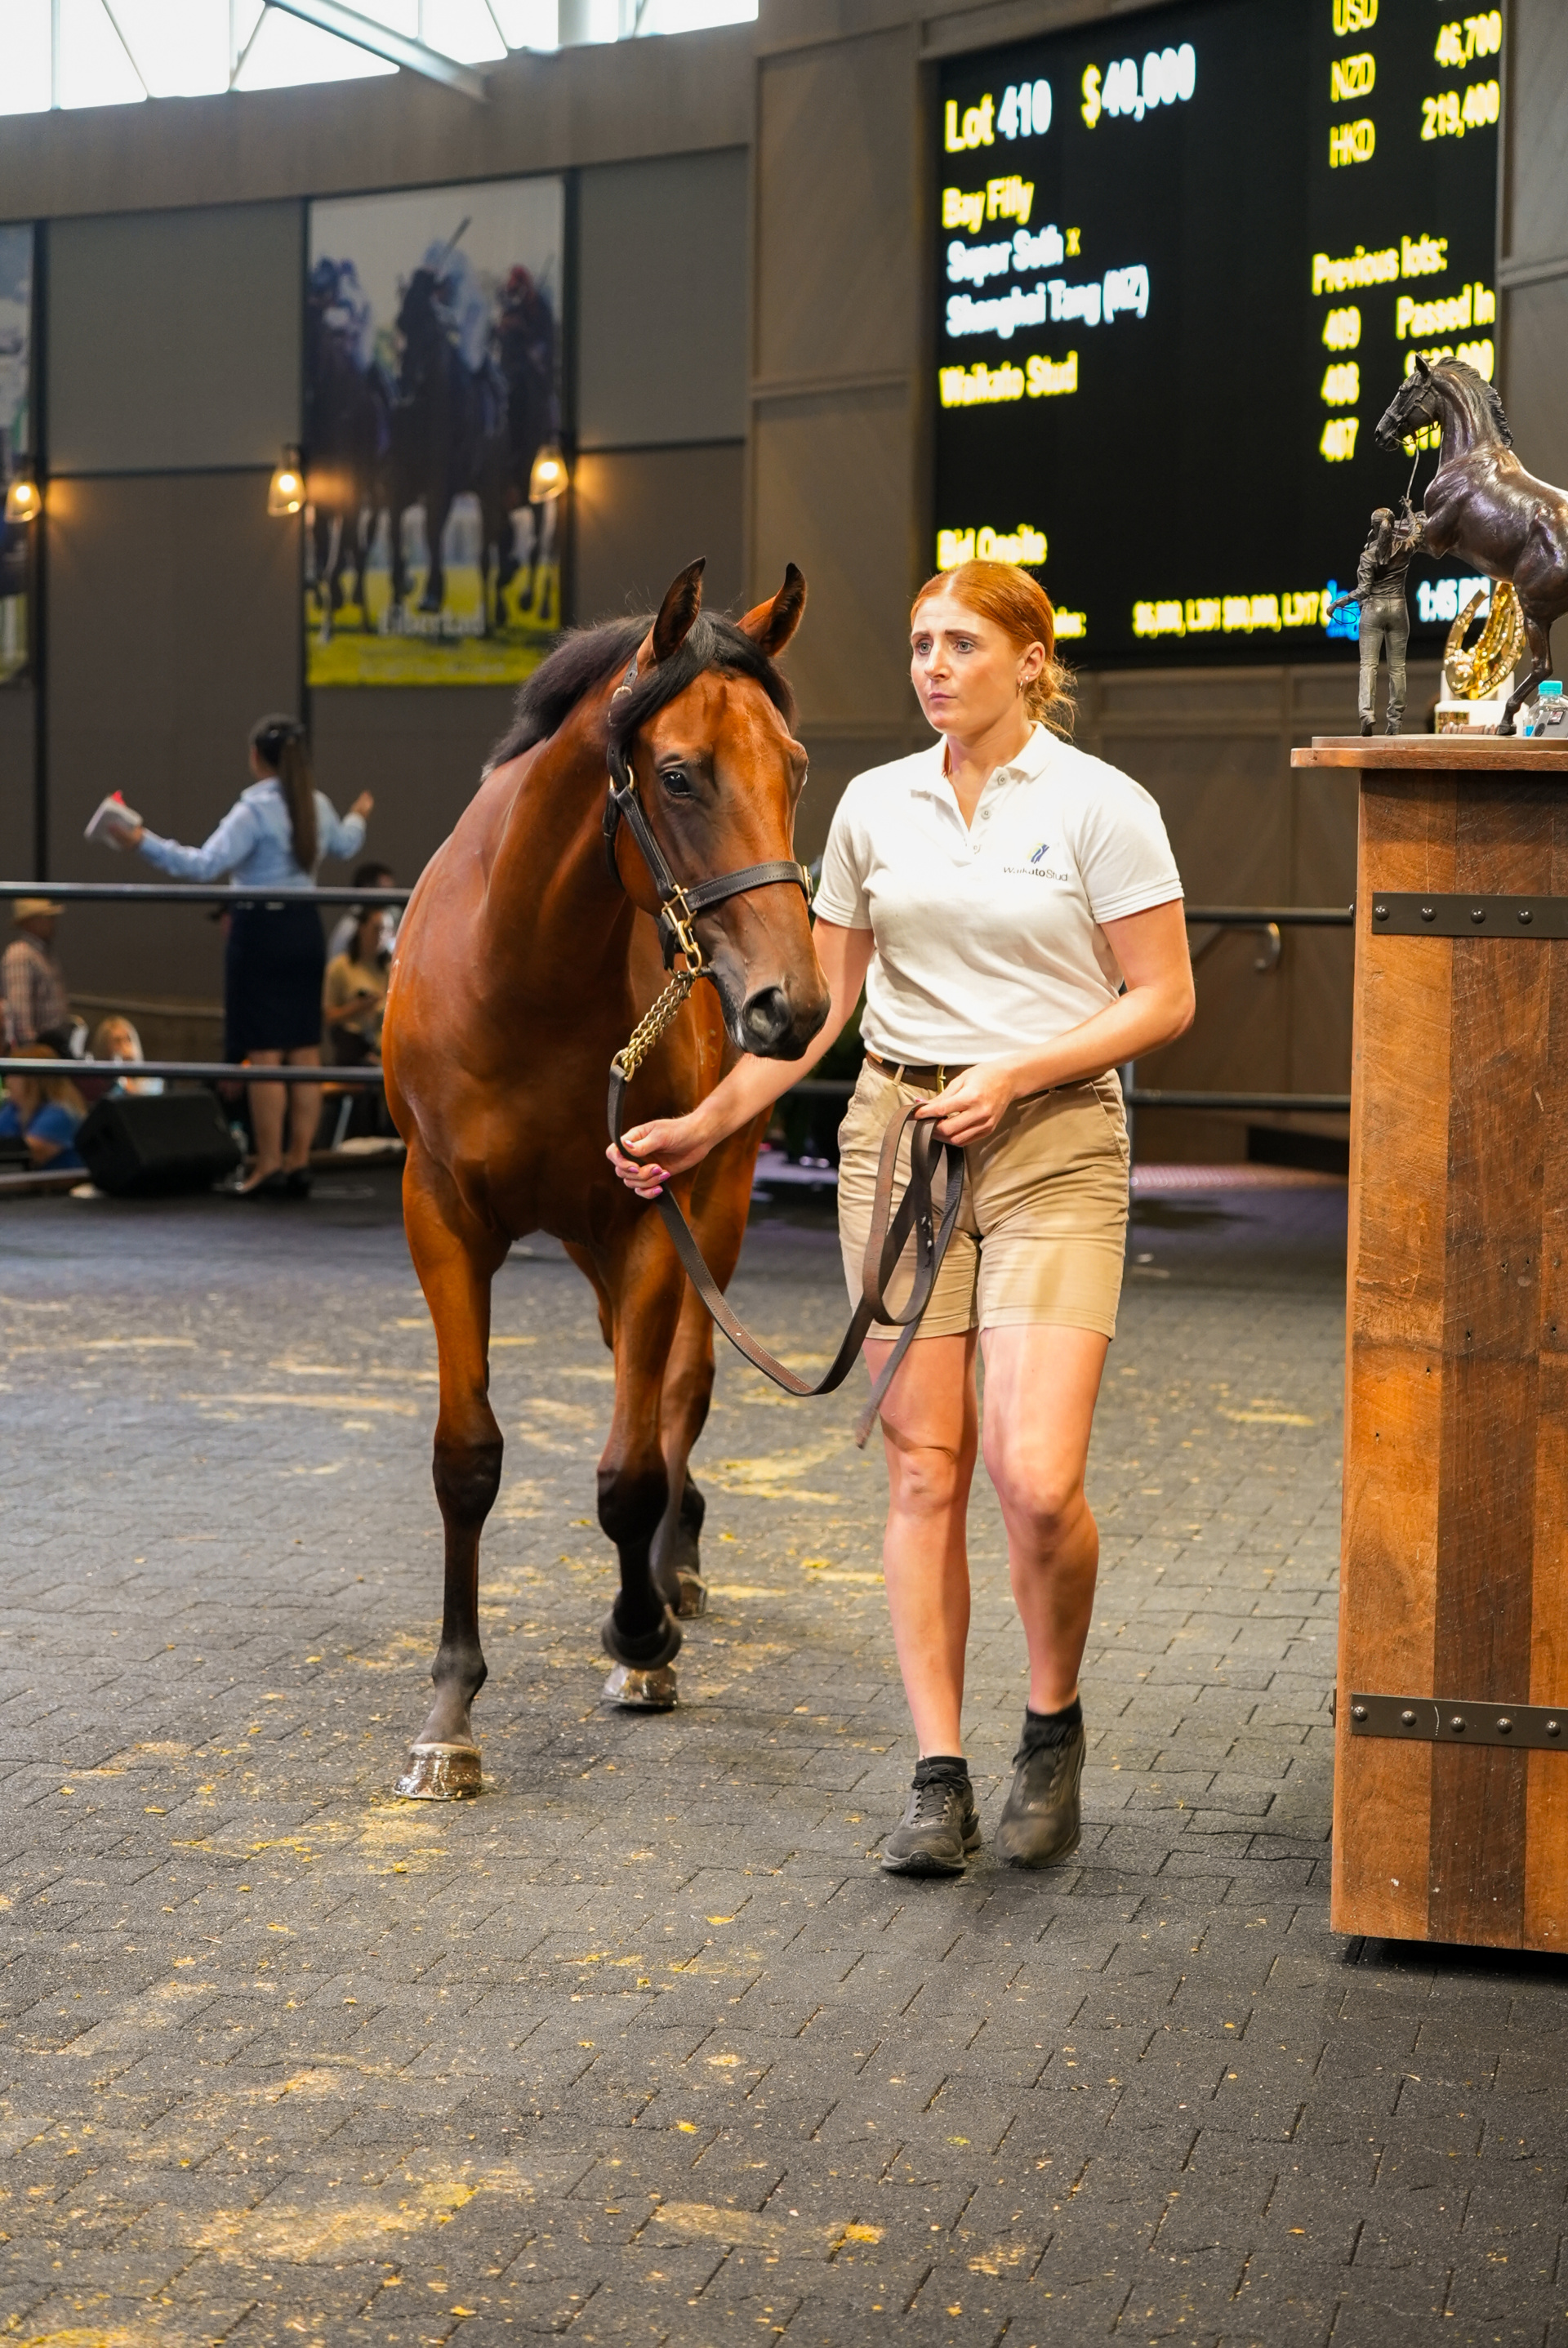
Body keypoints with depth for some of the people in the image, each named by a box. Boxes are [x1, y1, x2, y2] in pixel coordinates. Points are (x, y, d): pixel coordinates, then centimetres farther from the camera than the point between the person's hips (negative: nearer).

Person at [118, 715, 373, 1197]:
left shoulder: (253, 810, -15)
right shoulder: (318, 805, 7)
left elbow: (204, 865, -23)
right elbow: (344, 845, 29)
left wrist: (144, 842, -19)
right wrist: (357, 817, 51)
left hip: (260, 930, -7)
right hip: (305, 927, 7)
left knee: (264, 1054, -3)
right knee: (305, 1051, 9)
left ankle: (269, 1167, -2)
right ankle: (298, 1161, 14)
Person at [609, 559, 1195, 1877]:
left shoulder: (1102, 806, -3)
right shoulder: (876, 807, 9)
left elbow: (1165, 1001, -5)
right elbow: (816, 1003, 15)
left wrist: (1010, 1073, -15)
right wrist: (705, 1126, 9)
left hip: (1052, 1142, -4)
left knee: (1037, 1476, -13)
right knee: (924, 1469, 2)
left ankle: (1055, 1732, 13)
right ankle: (939, 1779, 9)